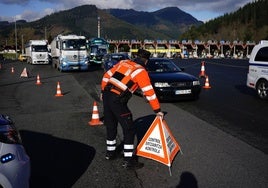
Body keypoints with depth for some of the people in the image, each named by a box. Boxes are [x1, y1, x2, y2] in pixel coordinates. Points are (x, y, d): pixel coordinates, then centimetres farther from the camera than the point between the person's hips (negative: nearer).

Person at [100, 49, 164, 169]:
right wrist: (157, 110, 1)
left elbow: (106, 76, 16)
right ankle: (128, 161, 5)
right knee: (129, 129, 2)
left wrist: (103, 91, 27)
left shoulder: (123, 62, 15)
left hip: (106, 96, 7)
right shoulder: (141, 71, -3)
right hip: (118, 101, -7)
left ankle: (110, 152, 36)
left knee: (111, 126, 22)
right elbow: (149, 92, -5)